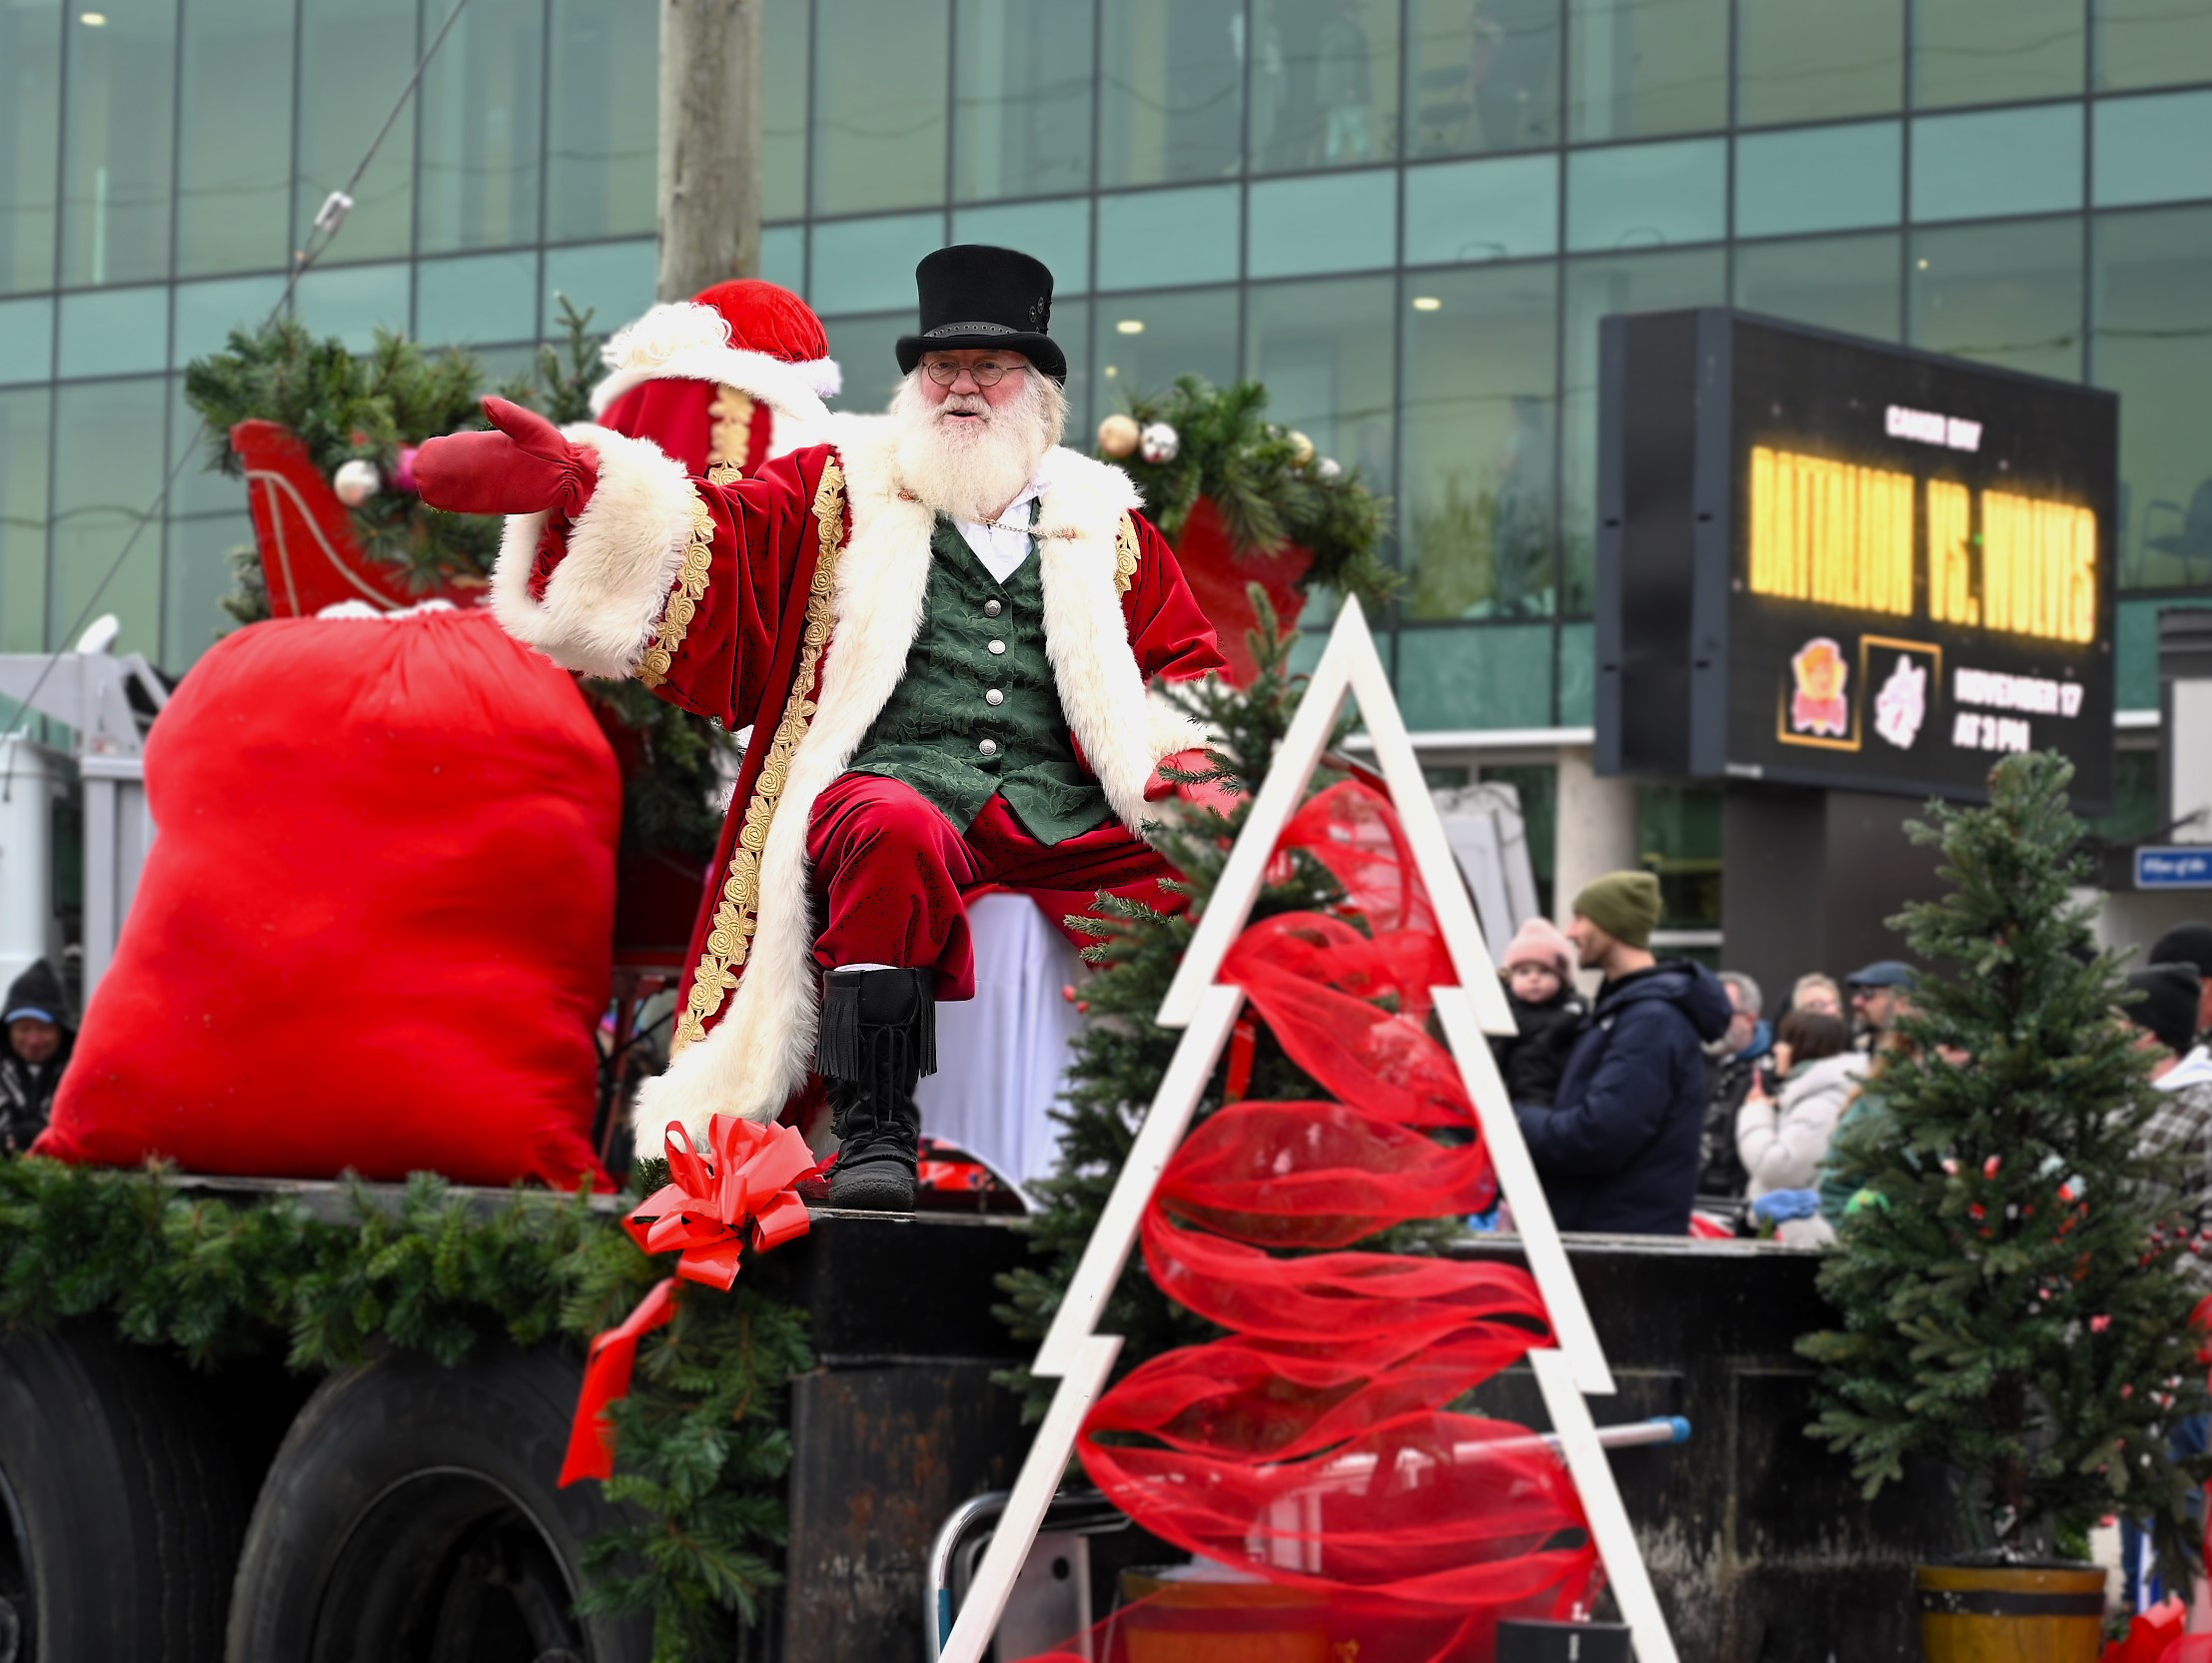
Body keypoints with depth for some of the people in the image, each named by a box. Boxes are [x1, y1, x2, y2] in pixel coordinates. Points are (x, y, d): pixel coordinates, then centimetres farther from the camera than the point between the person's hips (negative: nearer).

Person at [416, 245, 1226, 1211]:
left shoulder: (1101, 525, 25)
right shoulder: (845, 489, 19)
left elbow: (1187, 666, 24)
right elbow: (709, 542, 6)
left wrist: (1183, 761, 2)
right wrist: (572, 483, -11)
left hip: (1060, 824, 2)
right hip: (891, 790, -2)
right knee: (897, 831, -40)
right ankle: (875, 1133, -33)